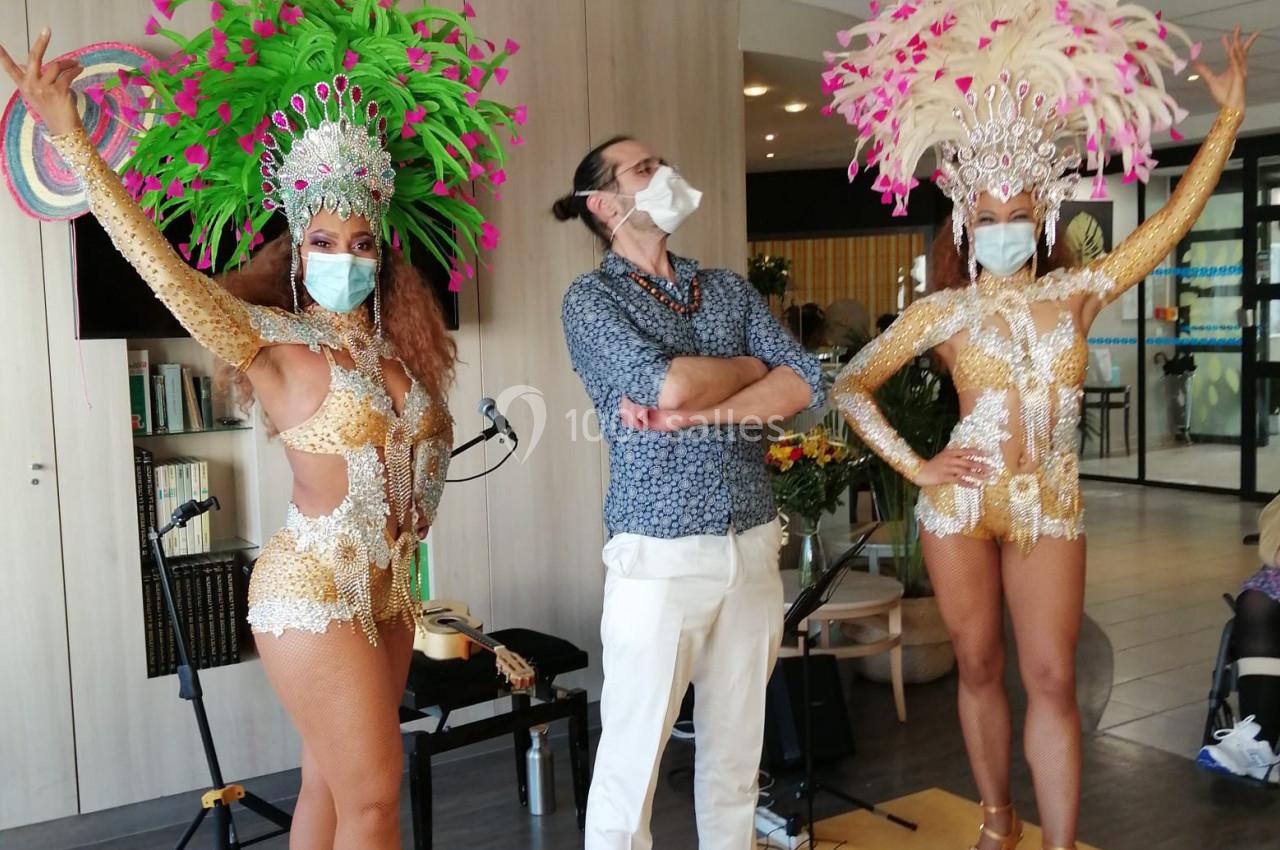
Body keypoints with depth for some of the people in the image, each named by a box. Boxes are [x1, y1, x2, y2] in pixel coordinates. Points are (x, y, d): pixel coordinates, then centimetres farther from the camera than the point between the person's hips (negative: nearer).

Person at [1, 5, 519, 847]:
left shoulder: (399, 343, 6)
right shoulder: (276, 342, -11)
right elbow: (163, 266, -20)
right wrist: (71, 136, -25)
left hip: (387, 585, 6)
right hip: (314, 589, -6)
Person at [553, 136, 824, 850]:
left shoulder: (729, 288, 13)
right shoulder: (592, 297, -1)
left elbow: (808, 385, 0)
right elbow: (666, 385, -18)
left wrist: (697, 413, -13)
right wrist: (754, 365, 0)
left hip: (755, 545, 5)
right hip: (660, 553, -5)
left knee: (737, 747, 14)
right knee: (632, 755, 3)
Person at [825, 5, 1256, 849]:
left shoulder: (1078, 294, 3)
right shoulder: (944, 311, -2)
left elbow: (1174, 218, 1)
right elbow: (850, 385, -1)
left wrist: (1231, 114, -1)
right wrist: (914, 467, -5)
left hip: (1051, 508, 1)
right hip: (961, 505, -1)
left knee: (1053, 680, 0)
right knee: (980, 669, 11)